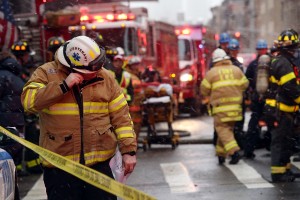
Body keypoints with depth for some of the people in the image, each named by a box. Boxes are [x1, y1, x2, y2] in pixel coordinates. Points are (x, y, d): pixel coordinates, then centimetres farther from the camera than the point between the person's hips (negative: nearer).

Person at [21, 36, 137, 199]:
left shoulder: (105, 77, 6)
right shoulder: (46, 73, -1)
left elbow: (121, 115, 7)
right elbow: (28, 100, -16)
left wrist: (128, 150, 1)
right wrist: (63, 86, -21)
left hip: (99, 164, 2)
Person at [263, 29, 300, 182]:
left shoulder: (277, 61, 16)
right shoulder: (284, 63, -18)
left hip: (279, 109, 10)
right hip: (281, 109, -10)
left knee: (286, 141, 17)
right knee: (280, 140, -5)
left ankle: (285, 169, 26)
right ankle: (278, 173, -1)